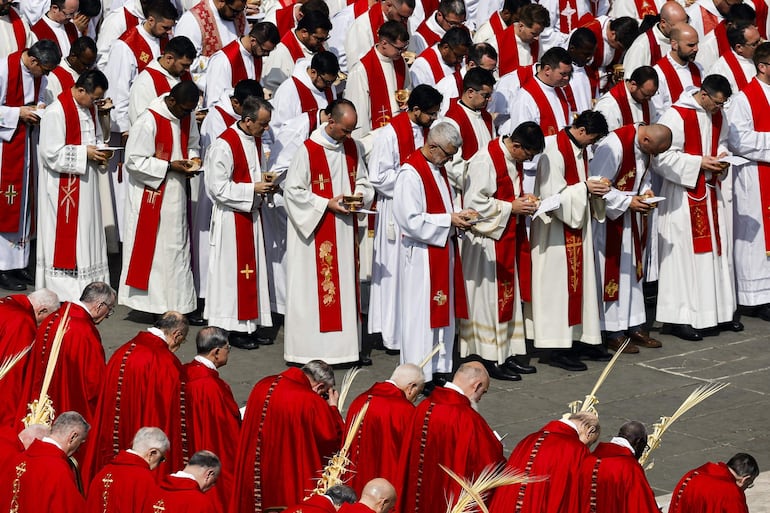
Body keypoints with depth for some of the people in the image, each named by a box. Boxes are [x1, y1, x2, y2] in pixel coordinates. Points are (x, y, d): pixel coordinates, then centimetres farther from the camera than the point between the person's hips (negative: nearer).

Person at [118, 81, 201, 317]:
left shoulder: (186, 118, 3)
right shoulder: (148, 122, -19)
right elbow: (134, 161, -18)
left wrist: (192, 159, -3)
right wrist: (169, 166, -21)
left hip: (176, 195, 8)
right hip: (151, 196, -8)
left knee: (177, 248, 12)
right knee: (152, 249, -2)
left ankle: (178, 304, 19)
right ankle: (153, 302, 6)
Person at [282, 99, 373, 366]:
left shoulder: (352, 147, 6)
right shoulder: (308, 151, -14)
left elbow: (361, 180, 17)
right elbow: (292, 190, -12)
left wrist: (359, 194, -6)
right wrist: (326, 204, -17)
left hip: (345, 230, 6)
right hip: (316, 231, -6)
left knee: (345, 283, 9)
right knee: (314, 289, -4)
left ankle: (346, 345, 15)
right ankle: (309, 347, 2)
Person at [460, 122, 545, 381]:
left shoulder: (515, 158, 7)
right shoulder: (485, 161, -21)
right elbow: (474, 202, -22)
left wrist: (523, 198, 2)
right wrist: (511, 207, -19)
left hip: (510, 237, 9)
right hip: (489, 240, -9)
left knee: (510, 297, 13)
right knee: (492, 298, -2)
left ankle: (508, 354, 21)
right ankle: (492, 360, 6)